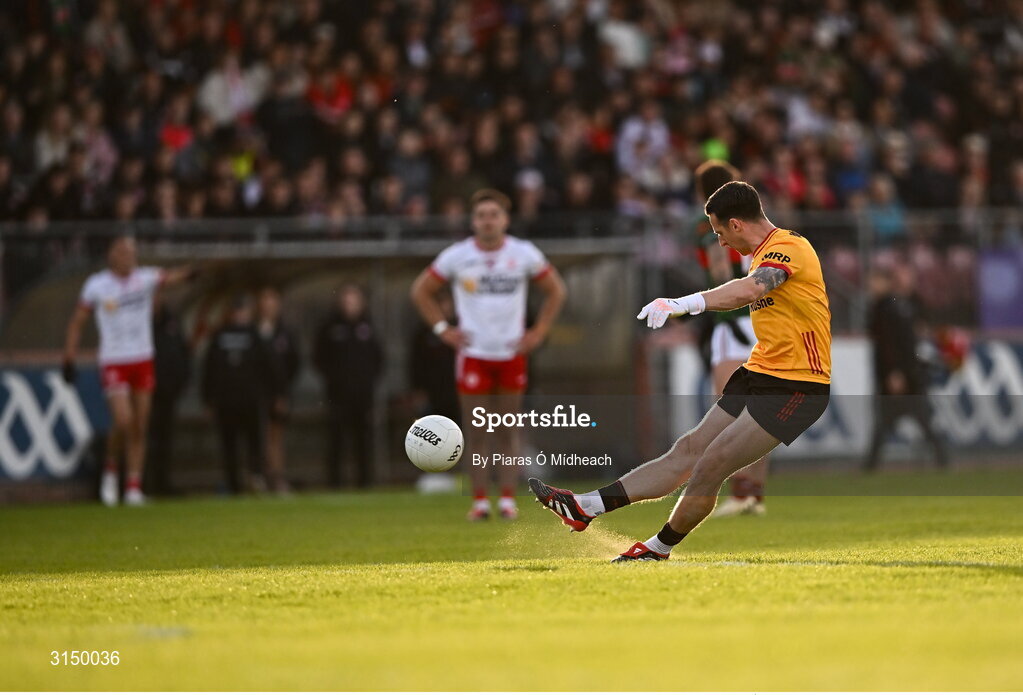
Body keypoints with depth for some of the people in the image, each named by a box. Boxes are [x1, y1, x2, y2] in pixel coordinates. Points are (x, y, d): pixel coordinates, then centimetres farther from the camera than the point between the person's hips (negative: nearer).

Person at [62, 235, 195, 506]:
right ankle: (111, 469, 10)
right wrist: (69, 361, -1)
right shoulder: (97, 285, -4)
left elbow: (168, 277, -23)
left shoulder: (145, 278, -1)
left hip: (143, 361, 3)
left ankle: (133, 487, 11)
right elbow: (76, 323, 4)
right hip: (113, 363, -3)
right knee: (123, 421, -17)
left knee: (139, 427, 3)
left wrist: (188, 273, -46)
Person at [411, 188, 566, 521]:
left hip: (511, 353, 1)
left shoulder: (524, 254, 1)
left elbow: (555, 291, 13)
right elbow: (421, 291, 9)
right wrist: (443, 329, 1)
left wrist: (538, 332, 4)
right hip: (473, 354, -1)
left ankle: (508, 498, 5)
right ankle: (479, 500, 1)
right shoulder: (457, 256, -2)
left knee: (508, 431, 1)